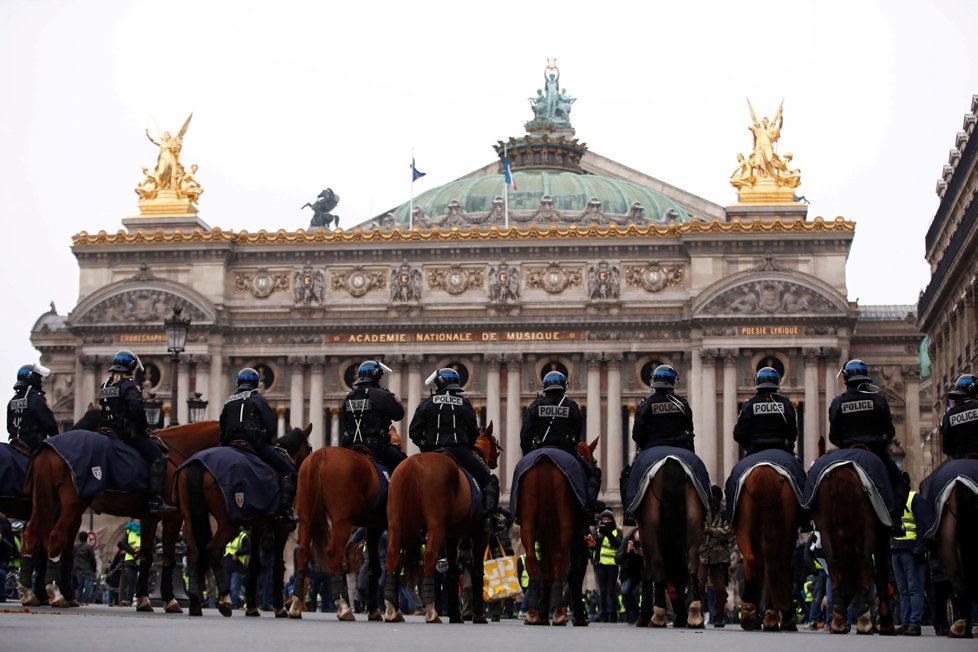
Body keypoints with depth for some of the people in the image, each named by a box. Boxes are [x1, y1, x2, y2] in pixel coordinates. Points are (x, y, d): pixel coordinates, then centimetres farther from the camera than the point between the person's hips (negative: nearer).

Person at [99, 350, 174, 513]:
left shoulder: (105, 385, 14)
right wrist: (142, 428, -12)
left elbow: (103, 410, 18)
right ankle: (156, 501, -24)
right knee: (158, 458, -12)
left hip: (111, 431, 9)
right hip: (130, 432, -9)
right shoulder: (130, 385, -12)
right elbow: (137, 408, -26)